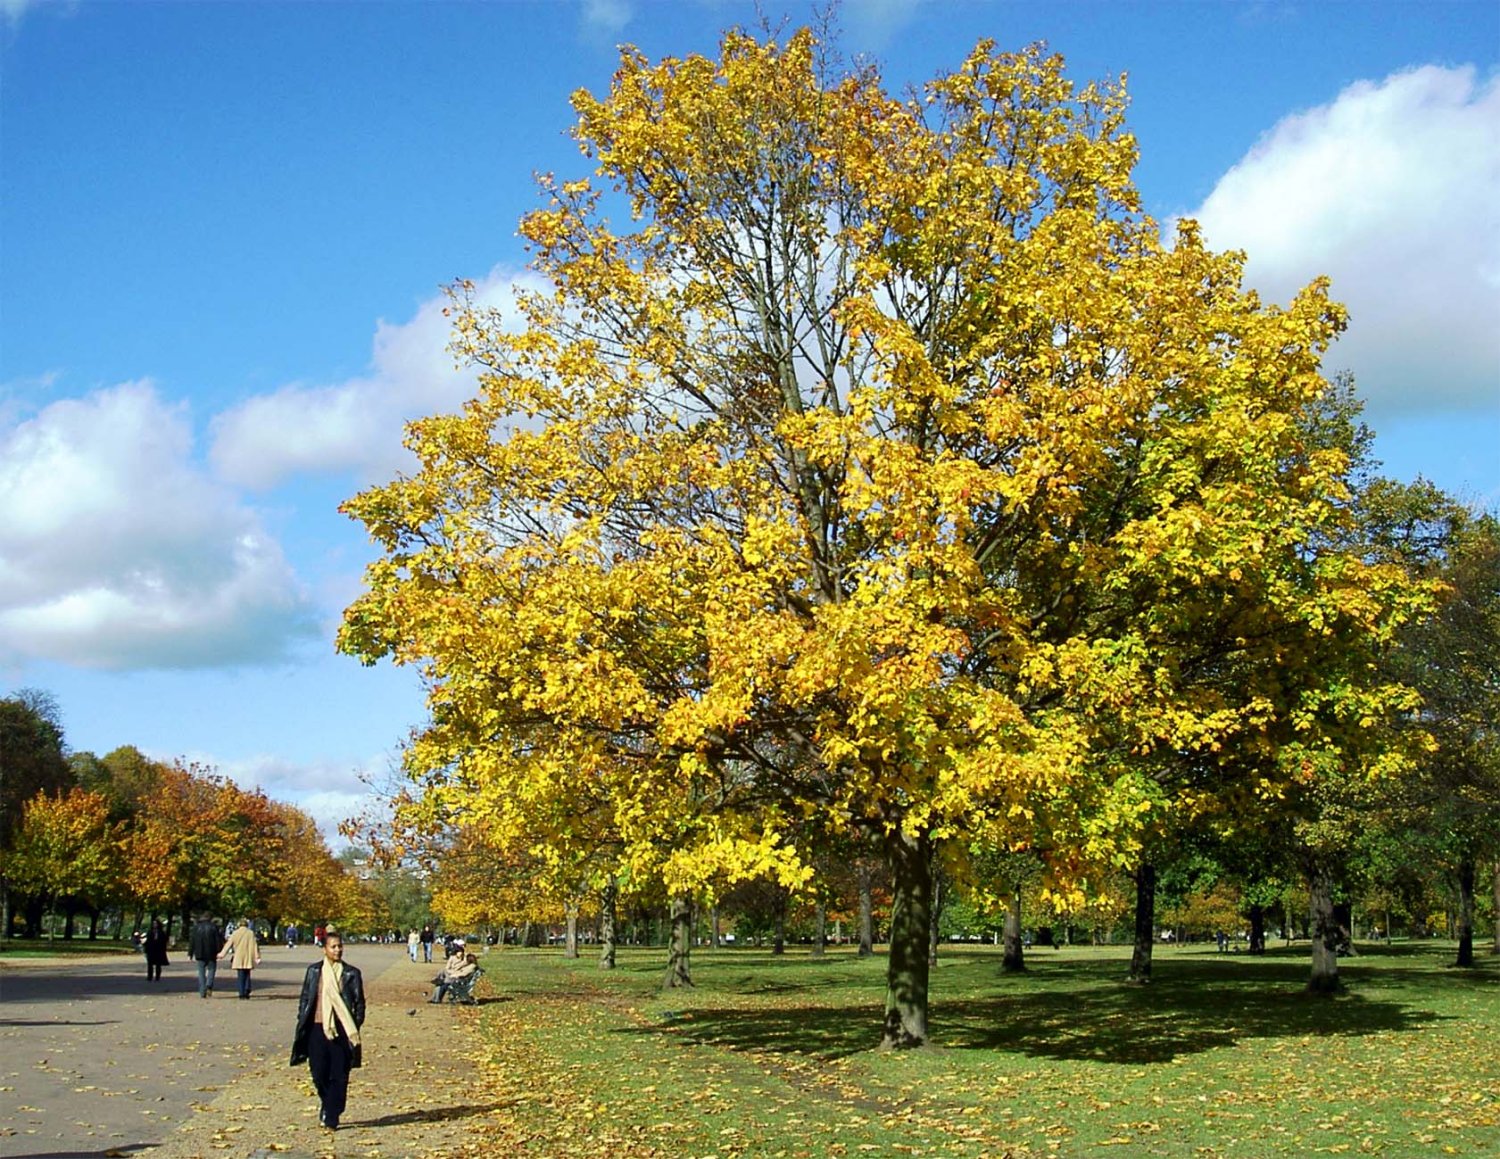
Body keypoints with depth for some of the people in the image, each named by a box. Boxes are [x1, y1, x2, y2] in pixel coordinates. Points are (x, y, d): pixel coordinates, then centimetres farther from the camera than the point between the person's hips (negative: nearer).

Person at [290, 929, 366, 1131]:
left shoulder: (351, 974, 2)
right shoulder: (313, 971, 6)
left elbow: (359, 1003, 4)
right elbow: (304, 999, 11)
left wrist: (354, 1029, -3)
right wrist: (302, 1023, 5)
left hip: (342, 1030, -1)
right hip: (317, 1029, 1)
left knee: (339, 1076, -2)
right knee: (319, 1074, 5)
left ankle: (331, 1117, 7)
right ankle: (326, 1102, 33)